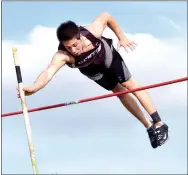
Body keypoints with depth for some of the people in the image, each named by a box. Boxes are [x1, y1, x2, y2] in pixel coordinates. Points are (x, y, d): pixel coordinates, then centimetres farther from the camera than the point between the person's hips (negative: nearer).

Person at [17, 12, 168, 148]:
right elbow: (49, 71, -64)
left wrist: (122, 37, -17)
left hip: (108, 56, -1)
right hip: (90, 69, 1)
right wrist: (34, 88, -83)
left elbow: (106, 16, -21)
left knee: (130, 85, -2)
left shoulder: (92, 32, -43)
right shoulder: (62, 55, -46)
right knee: (119, 91, 12)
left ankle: (159, 124, 10)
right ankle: (149, 126, 27)